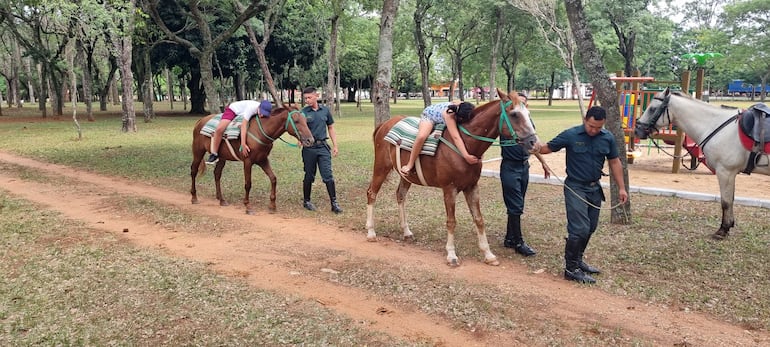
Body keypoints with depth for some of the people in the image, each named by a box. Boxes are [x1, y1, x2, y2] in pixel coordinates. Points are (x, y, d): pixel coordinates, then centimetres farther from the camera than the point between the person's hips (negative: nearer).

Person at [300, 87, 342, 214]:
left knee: (328, 175, -3)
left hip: (323, 146, 1)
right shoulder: (303, 113, -2)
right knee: (309, 176, 9)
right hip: (309, 147, -1)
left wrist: (335, 145, 7)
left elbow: (331, 128, 13)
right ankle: (306, 201, 23)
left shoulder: (325, 111, 5)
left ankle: (334, 203, -1)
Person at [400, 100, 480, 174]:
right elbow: (455, 137, -54)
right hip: (430, 115, -7)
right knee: (421, 136, -31)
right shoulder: (449, 114, -46)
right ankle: (410, 164, -16)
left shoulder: (465, 109, -28)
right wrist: (466, 156, -60)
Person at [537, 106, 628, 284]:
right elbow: (547, 148, -8)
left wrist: (621, 188, 7)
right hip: (575, 188, -5)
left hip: (595, 188, 6)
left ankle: (577, 260, 32)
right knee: (580, 229, -11)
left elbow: (614, 162, 8)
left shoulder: (608, 138, -1)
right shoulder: (570, 135, -13)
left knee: (590, 228, 14)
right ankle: (571, 269, 0)